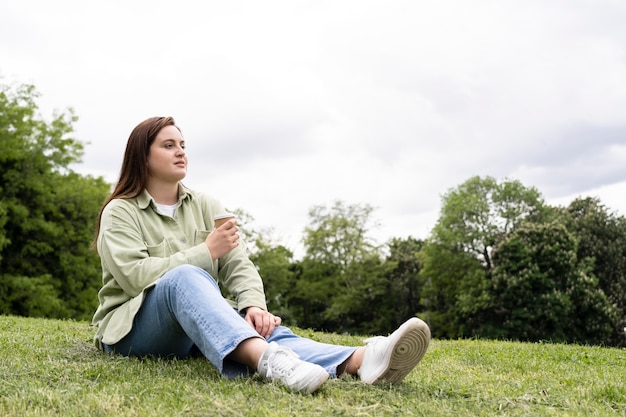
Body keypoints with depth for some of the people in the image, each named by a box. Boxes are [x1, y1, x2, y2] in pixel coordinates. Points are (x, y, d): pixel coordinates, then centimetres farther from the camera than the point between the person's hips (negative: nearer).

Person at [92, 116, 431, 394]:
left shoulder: (205, 207, 14)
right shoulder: (120, 212, 1)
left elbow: (238, 265, 2)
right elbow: (134, 275, -16)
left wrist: (253, 305, -19)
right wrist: (206, 252, -17)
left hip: (203, 326, 4)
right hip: (132, 328, -3)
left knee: (257, 325, -30)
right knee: (184, 278, -37)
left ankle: (359, 361, -58)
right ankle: (267, 359, -65)